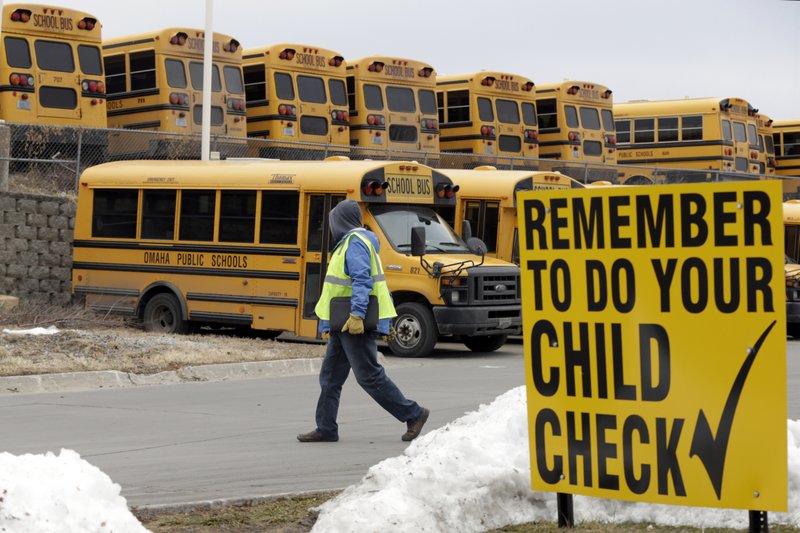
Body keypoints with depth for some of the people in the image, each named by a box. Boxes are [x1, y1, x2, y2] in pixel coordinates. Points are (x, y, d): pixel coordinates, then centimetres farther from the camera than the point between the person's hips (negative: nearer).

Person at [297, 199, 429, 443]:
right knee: (330, 377, 10)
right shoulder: (351, 242, 19)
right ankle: (326, 429, 13)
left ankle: (414, 414, -1)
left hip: (355, 324, -11)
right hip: (345, 324, 11)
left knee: (369, 376, -8)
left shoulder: (355, 243, -14)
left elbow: (362, 281, -25)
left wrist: (357, 315, -33)